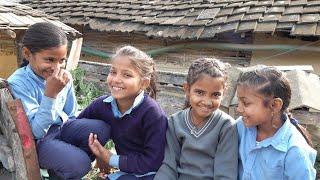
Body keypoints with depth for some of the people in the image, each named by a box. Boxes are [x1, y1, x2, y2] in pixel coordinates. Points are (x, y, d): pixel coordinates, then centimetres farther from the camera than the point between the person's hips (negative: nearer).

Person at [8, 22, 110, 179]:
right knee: (79, 164, -26)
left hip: (62, 126, 7)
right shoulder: (18, 84, -22)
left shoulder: (64, 77, -5)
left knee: (102, 128, -12)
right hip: (36, 141, -6)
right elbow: (36, 131, -28)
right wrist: (50, 93, -35)